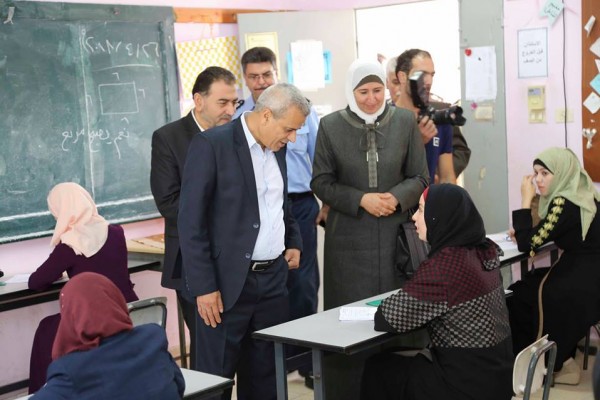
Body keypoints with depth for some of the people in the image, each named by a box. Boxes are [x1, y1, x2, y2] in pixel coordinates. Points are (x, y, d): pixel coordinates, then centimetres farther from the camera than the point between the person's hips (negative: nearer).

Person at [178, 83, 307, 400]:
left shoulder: (276, 148, 11)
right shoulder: (211, 145, -12)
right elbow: (191, 222, -13)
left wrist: (294, 241, 12)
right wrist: (203, 287, -16)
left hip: (272, 279, 7)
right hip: (228, 282, -7)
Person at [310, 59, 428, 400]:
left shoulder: (405, 121, 3)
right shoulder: (331, 126, 0)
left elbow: (420, 177, 7)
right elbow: (322, 182, 2)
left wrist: (397, 197, -13)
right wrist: (361, 200, -12)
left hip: (395, 234, 1)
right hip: (349, 239, -1)